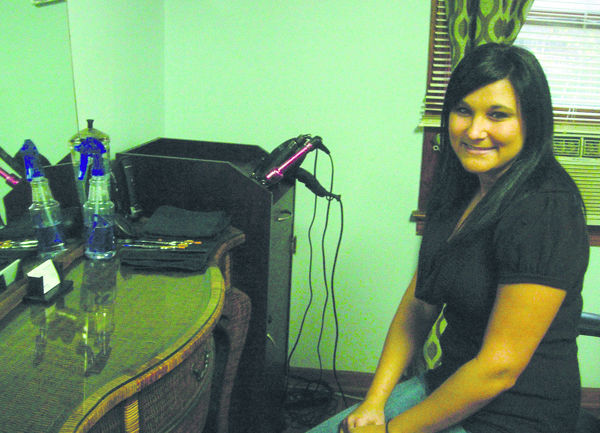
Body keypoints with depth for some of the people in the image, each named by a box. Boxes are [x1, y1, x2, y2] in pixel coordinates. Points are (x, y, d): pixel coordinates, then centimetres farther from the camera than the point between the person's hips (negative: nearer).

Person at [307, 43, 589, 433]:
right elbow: (418, 304, 6)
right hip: (448, 385, 7)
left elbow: (501, 366, -22)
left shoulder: (545, 210, -22)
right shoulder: (460, 190, 4)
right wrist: (375, 401, -3)